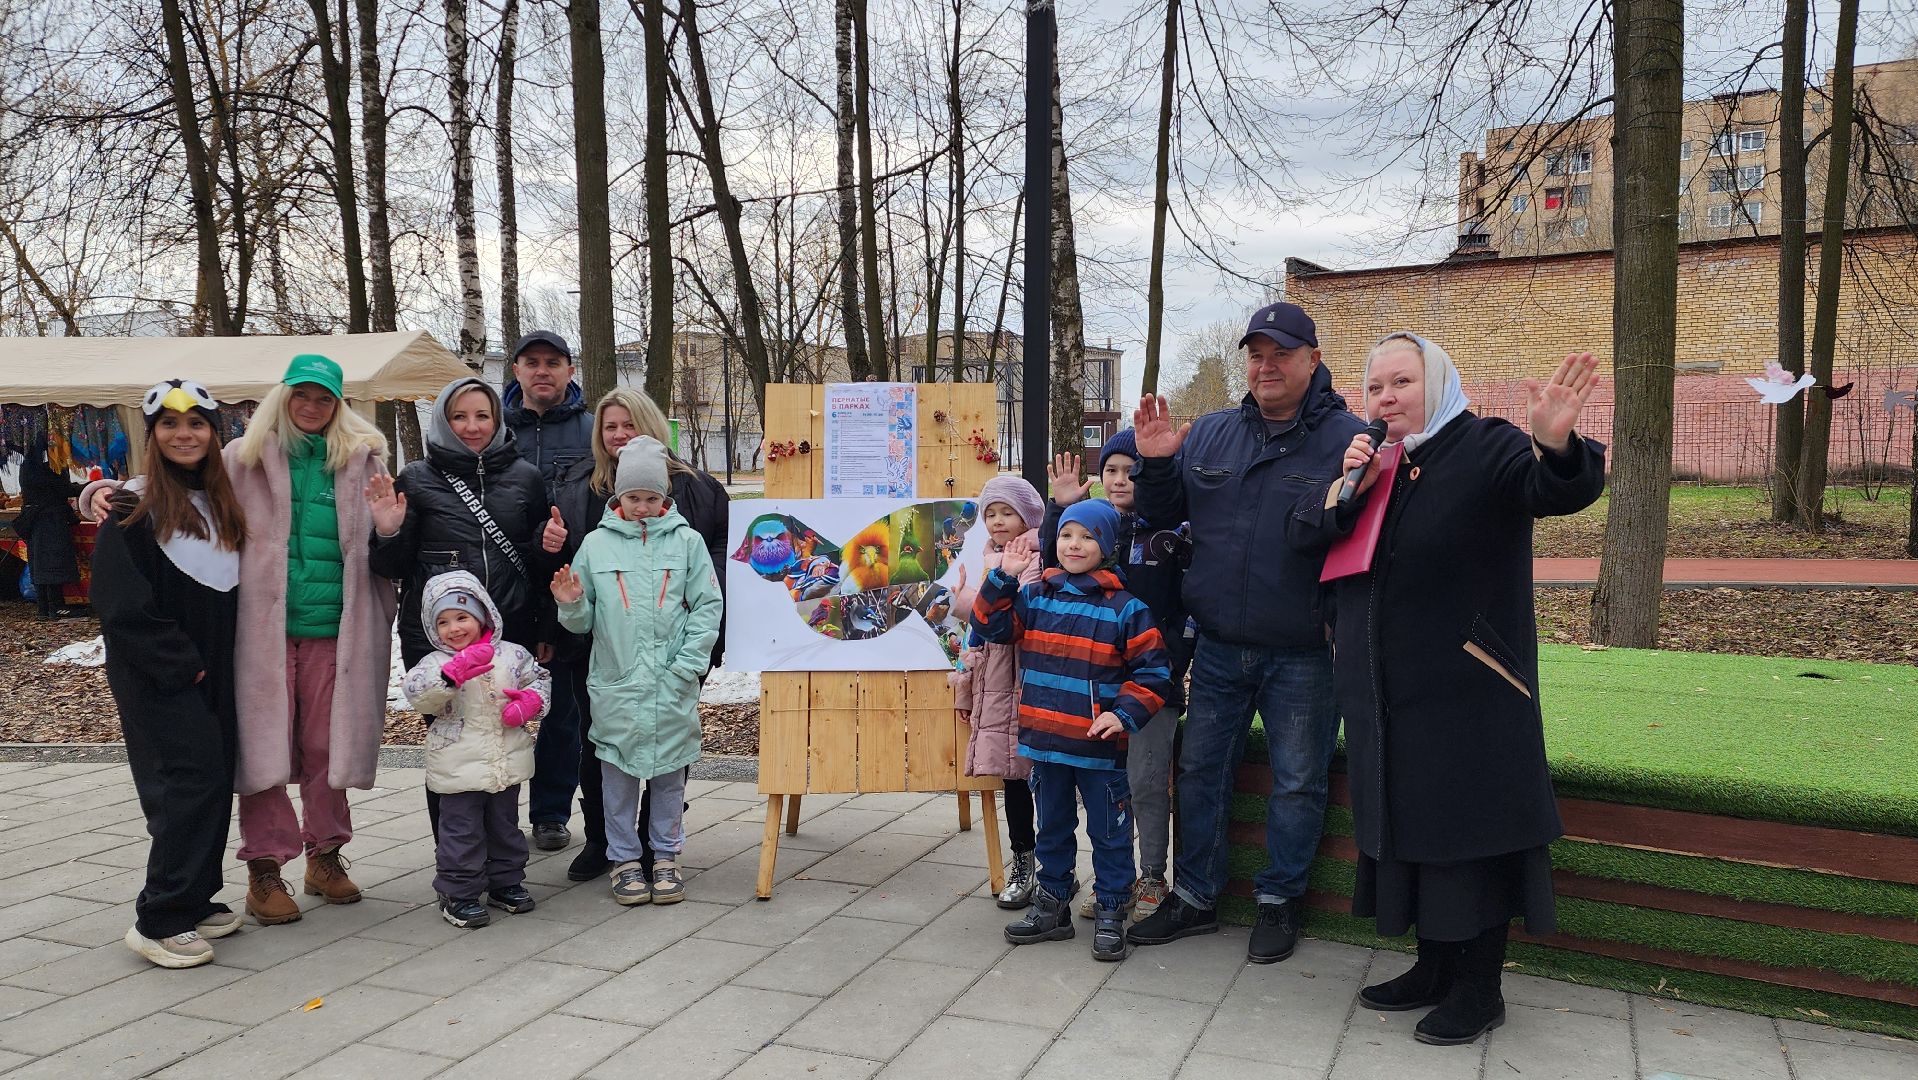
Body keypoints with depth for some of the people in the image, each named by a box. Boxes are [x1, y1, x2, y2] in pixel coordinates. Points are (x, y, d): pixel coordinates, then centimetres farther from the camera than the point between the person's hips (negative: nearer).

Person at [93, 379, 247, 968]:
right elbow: (123, 605, -15)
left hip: (212, 672, 7)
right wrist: (180, 662, -14)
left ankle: (195, 901, 21)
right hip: (157, 677, -7)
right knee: (190, 781, -12)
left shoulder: (222, 504, 11)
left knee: (215, 782, 9)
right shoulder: (134, 508, -9)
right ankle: (158, 922, -3)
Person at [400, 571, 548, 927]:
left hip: (508, 762, 4)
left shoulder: (511, 655, 1)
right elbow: (416, 693, -26)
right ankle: (458, 893, 14)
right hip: (459, 768, -3)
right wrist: (454, 672, -39)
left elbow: (540, 679, 14)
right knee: (462, 831, 2)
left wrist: (530, 701, -7)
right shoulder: (435, 663, -8)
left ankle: (506, 881, 32)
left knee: (505, 825, 17)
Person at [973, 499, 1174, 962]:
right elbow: (991, 625, 5)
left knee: (1108, 832, 7)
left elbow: (1152, 670, -6)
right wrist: (1003, 578, -6)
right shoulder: (1034, 597, 6)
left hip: (1099, 745, -4)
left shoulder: (1125, 607, -6)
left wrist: (1125, 714, -18)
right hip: (1045, 739, 4)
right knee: (1052, 827, 18)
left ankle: (1110, 913, 20)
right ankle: (1052, 903, 31)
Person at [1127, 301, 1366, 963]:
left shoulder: (1348, 439, -9)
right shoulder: (1208, 435, 6)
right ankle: (1194, 896, 30)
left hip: (1302, 655, -4)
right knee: (1200, 771, 14)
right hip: (1218, 647, 5)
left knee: (1298, 783, 10)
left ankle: (1279, 900, 30)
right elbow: (1164, 513, 13)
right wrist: (1155, 464, -5)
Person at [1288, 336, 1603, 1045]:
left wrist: (1557, 444, -50)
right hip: (1382, 691, 6)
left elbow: (1562, 489, -28)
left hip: (1466, 690, -6)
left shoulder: (1487, 448, -9)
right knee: (1405, 825, 14)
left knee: (1471, 829, 1)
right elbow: (1301, 533, 4)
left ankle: (1481, 987, 16)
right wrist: (1347, 485, -13)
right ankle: (1434, 969, 30)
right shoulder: (1366, 455, 10)